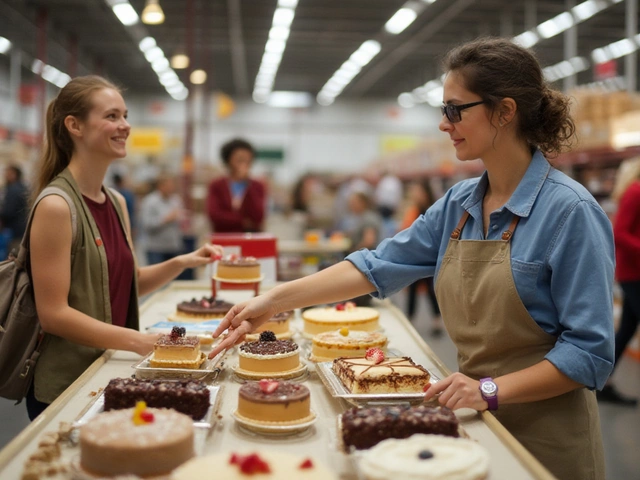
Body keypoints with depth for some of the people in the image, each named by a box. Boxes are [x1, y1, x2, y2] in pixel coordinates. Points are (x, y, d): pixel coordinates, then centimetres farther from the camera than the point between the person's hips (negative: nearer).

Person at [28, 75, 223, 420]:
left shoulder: (116, 202, 5)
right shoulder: (56, 205, -19)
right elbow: (53, 314, -20)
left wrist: (182, 262, -2)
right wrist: (138, 342, -22)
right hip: (64, 388, -7)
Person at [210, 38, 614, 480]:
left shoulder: (570, 210, -18)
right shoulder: (459, 204, 2)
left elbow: (591, 350, -18)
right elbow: (379, 266, 0)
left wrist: (492, 389, -25)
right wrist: (275, 300, -5)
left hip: (547, 437, -6)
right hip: (476, 424, 6)